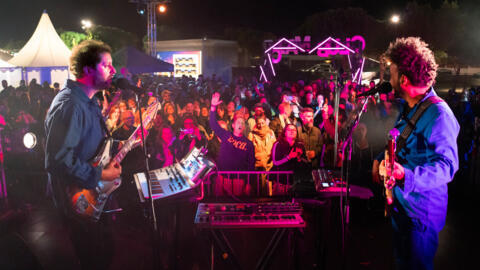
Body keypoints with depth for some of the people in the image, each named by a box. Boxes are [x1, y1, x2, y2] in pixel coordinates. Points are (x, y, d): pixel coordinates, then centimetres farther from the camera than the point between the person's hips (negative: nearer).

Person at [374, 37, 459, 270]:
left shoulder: (438, 114, -23)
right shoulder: (408, 109, 7)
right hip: (399, 203, 9)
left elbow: (447, 166, -31)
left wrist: (406, 175, -45)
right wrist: (382, 159, 10)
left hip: (421, 211, -9)